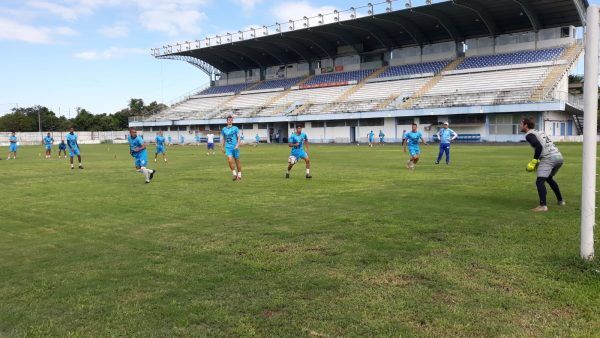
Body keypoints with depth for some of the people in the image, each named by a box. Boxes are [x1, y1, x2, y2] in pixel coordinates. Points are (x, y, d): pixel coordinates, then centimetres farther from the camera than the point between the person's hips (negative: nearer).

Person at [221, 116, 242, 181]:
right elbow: (223, 139, 17)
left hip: (235, 147, -1)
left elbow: (239, 137, -3)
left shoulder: (235, 128, 1)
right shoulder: (224, 129, 10)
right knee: (230, 160, -18)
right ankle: (234, 174, -5)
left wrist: (237, 145, -16)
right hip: (228, 147, 1)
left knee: (237, 161, 6)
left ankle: (239, 175, 20)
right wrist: (222, 148, 14)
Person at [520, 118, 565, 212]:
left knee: (540, 181, -12)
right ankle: (560, 200, 33)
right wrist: (538, 161, 25)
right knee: (549, 178, 29)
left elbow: (539, 146, -17)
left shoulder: (529, 135, -2)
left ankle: (543, 206, -24)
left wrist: (534, 161, -12)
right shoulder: (539, 132, 26)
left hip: (549, 158, -9)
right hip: (559, 157, 9)